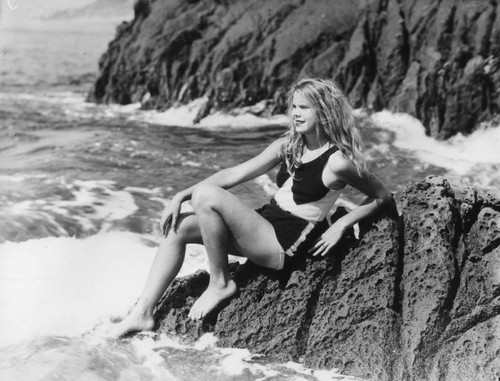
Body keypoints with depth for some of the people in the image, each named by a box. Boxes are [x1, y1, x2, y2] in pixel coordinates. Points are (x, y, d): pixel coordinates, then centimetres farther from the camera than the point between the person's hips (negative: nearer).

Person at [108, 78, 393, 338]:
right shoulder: (288, 145, 7)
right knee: (178, 227, -1)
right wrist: (182, 196, 0)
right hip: (264, 226, 8)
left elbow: (384, 197, -3)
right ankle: (144, 313, -3)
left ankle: (220, 283, -8)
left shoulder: (338, 161, -12)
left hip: (284, 244, -8)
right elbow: (236, 174, 6)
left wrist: (341, 225, -12)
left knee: (207, 196, -23)